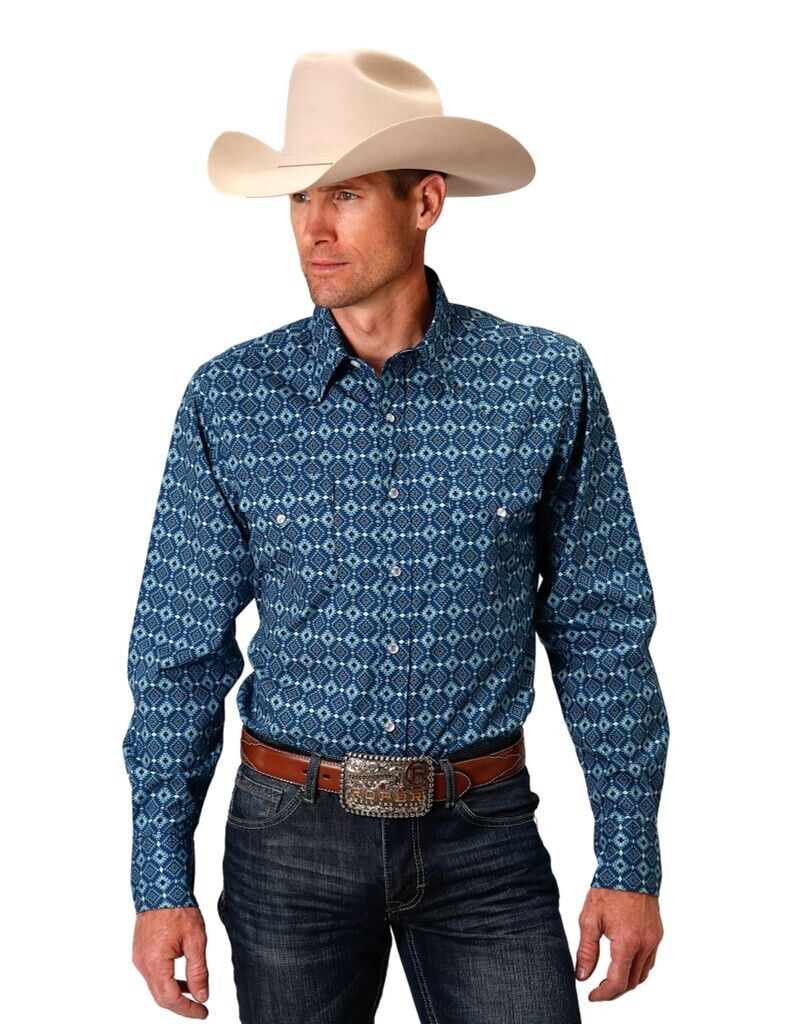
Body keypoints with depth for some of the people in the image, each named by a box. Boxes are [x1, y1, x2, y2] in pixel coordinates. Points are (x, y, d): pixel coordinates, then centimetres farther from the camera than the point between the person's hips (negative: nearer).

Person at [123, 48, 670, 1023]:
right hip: (290, 831, 1)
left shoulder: (547, 380, -5)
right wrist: (160, 882, -3)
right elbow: (180, 649, 0)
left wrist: (629, 861, -1)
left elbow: (601, 631, 0)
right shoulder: (228, 397, -4)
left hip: (483, 832, 0)